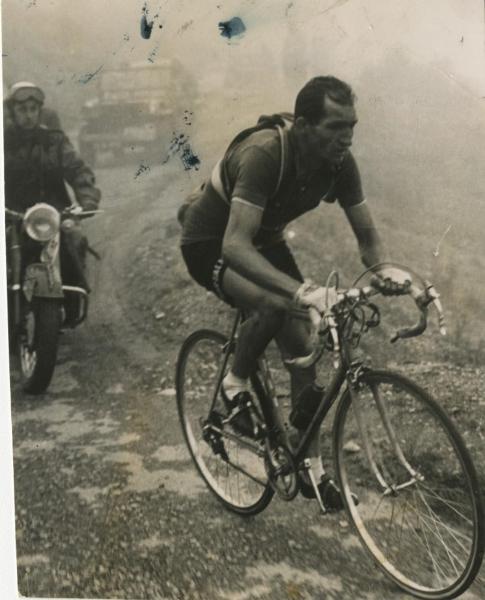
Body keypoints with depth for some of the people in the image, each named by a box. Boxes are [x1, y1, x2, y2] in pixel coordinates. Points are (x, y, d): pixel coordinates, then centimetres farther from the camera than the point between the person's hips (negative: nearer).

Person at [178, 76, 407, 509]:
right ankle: (236, 384, -5)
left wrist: (383, 270, -31)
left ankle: (310, 465, 8)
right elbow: (235, 246, -46)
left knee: (303, 346, -6)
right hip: (210, 244, -6)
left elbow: (367, 234, -8)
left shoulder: (340, 163, -17)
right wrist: (301, 290, -59)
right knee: (276, 305, -35)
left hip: (264, 240, 6)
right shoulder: (264, 154, -37)